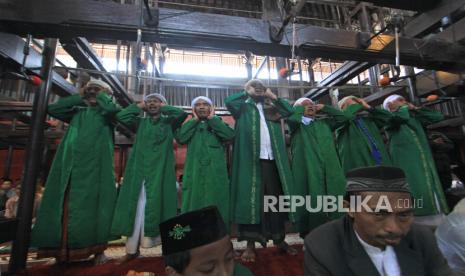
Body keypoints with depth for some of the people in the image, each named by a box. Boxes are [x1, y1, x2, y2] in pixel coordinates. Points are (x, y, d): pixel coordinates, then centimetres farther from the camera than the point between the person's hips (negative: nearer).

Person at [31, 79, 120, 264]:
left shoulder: (105, 113, 5)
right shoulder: (78, 112, 20)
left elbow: (113, 108, -18)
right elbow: (52, 109, 13)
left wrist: (101, 95, 2)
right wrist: (79, 97, 13)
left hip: (94, 166, -5)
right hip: (71, 167, 5)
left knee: (92, 203, -4)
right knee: (66, 205, 5)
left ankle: (97, 249, 4)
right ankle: (63, 249, 16)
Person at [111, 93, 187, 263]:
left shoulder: (168, 122, 9)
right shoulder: (140, 122, 16)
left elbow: (182, 114, -9)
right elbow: (121, 116, 1)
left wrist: (164, 107, 4)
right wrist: (139, 105, 11)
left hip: (160, 170, -2)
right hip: (140, 170, 3)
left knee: (156, 207, -5)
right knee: (136, 208, 2)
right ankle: (132, 249, 10)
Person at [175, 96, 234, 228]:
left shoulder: (218, 123, 14)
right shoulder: (190, 125, 16)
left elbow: (230, 135, -10)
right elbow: (180, 137, -7)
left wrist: (212, 118, -1)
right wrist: (195, 120, 1)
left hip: (216, 172, 0)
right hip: (195, 172, 1)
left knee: (217, 204, 2)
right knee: (194, 204, 0)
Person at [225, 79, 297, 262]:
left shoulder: (272, 108, 22)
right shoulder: (244, 107, 11)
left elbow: (289, 110, 8)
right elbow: (228, 101, -8)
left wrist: (272, 96, 10)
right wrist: (247, 92, 4)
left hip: (272, 159, 4)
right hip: (251, 159, -3)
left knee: (276, 198, 8)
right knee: (251, 197, -3)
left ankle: (279, 239, 22)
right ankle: (250, 243, 5)